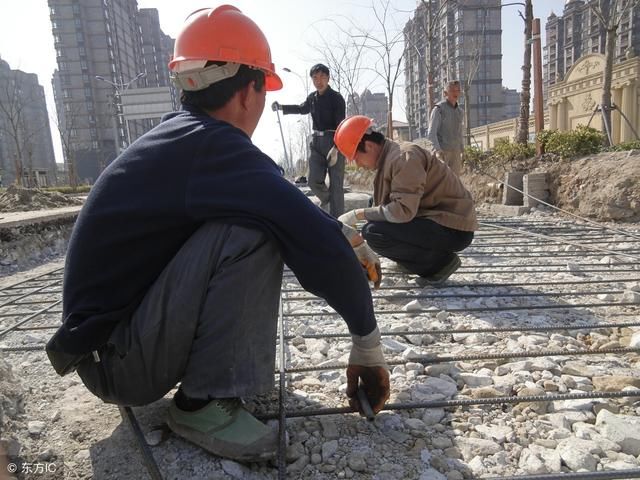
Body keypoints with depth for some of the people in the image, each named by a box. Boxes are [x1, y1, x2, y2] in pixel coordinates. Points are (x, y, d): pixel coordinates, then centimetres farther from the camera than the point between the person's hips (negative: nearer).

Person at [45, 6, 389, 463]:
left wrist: (348, 242, 12)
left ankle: (203, 378, 12)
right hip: (117, 359, -9)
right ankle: (204, 401, -13)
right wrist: (368, 343, -15)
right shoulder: (212, 147, -23)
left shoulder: (179, 136, 6)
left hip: (118, 320, 9)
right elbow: (314, 238, -28)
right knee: (250, 230, -25)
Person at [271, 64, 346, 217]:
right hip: (317, 141, 6)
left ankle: (336, 220, 0)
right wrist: (281, 107, 28)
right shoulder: (312, 97, 9)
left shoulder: (336, 98, -9)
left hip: (334, 141, -5)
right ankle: (327, 199, 35)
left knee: (336, 184, -5)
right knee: (314, 181, 4)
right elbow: (302, 109, 32)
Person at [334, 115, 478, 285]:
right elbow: (383, 207, 15)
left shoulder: (404, 156, -20)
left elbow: (403, 210, -29)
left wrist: (358, 214, -20)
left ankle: (440, 261, -7)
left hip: (453, 228, -10)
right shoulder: (390, 157, 10)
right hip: (435, 219, 10)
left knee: (373, 232, -23)